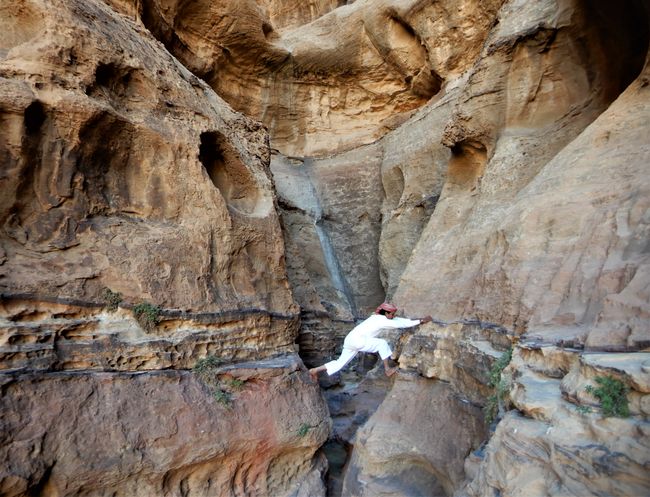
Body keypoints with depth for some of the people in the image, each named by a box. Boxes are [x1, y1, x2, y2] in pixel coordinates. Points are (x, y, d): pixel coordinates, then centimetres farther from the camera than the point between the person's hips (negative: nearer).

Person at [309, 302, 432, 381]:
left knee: (340, 363, 11)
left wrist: (415, 320, 18)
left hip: (351, 340, 9)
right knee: (382, 343, -7)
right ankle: (387, 370, 0)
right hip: (357, 340, -9)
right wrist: (421, 321, -5)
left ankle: (315, 370, 11)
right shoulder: (382, 321, -12)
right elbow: (401, 324, -11)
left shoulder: (379, 317, 14)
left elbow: (399, 320, 20)